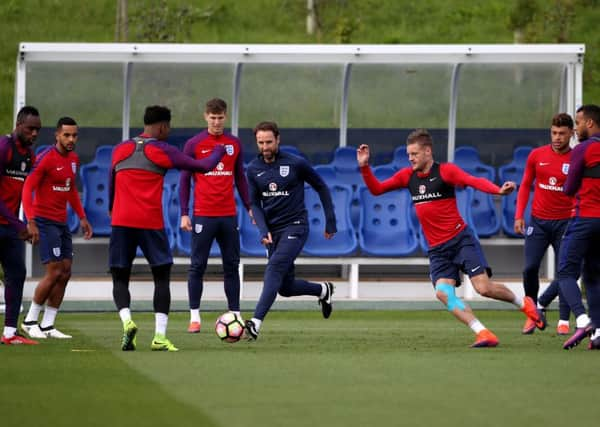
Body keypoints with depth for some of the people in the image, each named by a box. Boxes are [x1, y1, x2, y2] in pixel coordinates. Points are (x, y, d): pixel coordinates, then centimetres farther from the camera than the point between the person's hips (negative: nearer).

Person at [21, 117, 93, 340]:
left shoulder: (74, 159, 10)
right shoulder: (46, 158, -15)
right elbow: (28, 188, -17)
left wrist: (82, 217, 18)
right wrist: (31, 221, -25)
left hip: (62, 222, 8)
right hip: (45, 221, -8)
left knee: (65, 273, 4)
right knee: (54, 272, -12)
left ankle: (47, 326, 9)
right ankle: (30, 321, 1)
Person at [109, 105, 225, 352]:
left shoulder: (120, 150, 13)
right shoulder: (163, 151, 1)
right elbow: (203, 167, 7)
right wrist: (218, 151, 27)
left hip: (121, 222, 3)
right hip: (151, 223, -3)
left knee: (120, 278, 9)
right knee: (161, 278, 8)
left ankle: (126, 321, -18)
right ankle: (160, 336, -3)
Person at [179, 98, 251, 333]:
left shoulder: (234, 144, 9)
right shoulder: (194, 144, 0)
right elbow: (184, 180, 2)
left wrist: (249, 206, 12)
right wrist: (184, 214, -3)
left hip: (229, 216, 3)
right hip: (203, 215, -3)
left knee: (232, 265, 4)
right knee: (198, 266, 0)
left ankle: (235, 314, 8)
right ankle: (195, 316, 5)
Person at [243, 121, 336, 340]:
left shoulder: (295, 164, -8)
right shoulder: (254, 169, 2)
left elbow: (321, 188, 4)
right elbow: (254, 203, 7)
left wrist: (330, 221, 6)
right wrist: (263, 231, -9)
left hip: (295, 227, -5)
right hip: (272, 230, 5)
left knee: (274, 270, -25)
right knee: (286, 287, 8)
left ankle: (256, 323, -32)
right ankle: (323, 290, 38)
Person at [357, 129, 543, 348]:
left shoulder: (445, 171, -7)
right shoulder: (408, 176, 9)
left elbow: (474, 181, -22)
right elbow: (377, 189, 16)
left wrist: (499, 190, -41)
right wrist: (364, 166, -1)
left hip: (460, 238, -5)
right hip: (437, 248, 5)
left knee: (484, 288, -12)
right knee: (443, 292, -18)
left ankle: (523, 303, 17)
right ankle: (484, 334, -18)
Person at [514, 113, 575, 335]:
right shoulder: (537, 155, 3)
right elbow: (525, 185, 11)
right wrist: (519, 215, 2)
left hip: (565, 223, -1)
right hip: (538, 222, 1)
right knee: (530, 268, -8)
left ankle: (563, 321, -1)